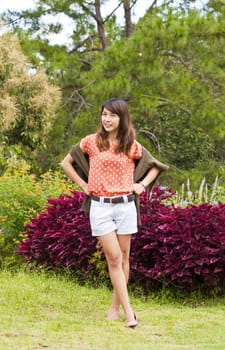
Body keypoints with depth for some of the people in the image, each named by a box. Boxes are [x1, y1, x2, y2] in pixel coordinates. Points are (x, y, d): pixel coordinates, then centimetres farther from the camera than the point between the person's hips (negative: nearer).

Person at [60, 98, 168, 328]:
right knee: (114, 258, -8)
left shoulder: (132, 146, 3)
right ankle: (128, 311, -9)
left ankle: (115, 307, 19)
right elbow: (66, 163, 12)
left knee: (123, 259, 7)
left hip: (125, 205, 2)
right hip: (100, 206, -2)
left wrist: (142, 184, 5)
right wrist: (83, 186, 5)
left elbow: (155, 166, 19)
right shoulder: (91, 142, 0)